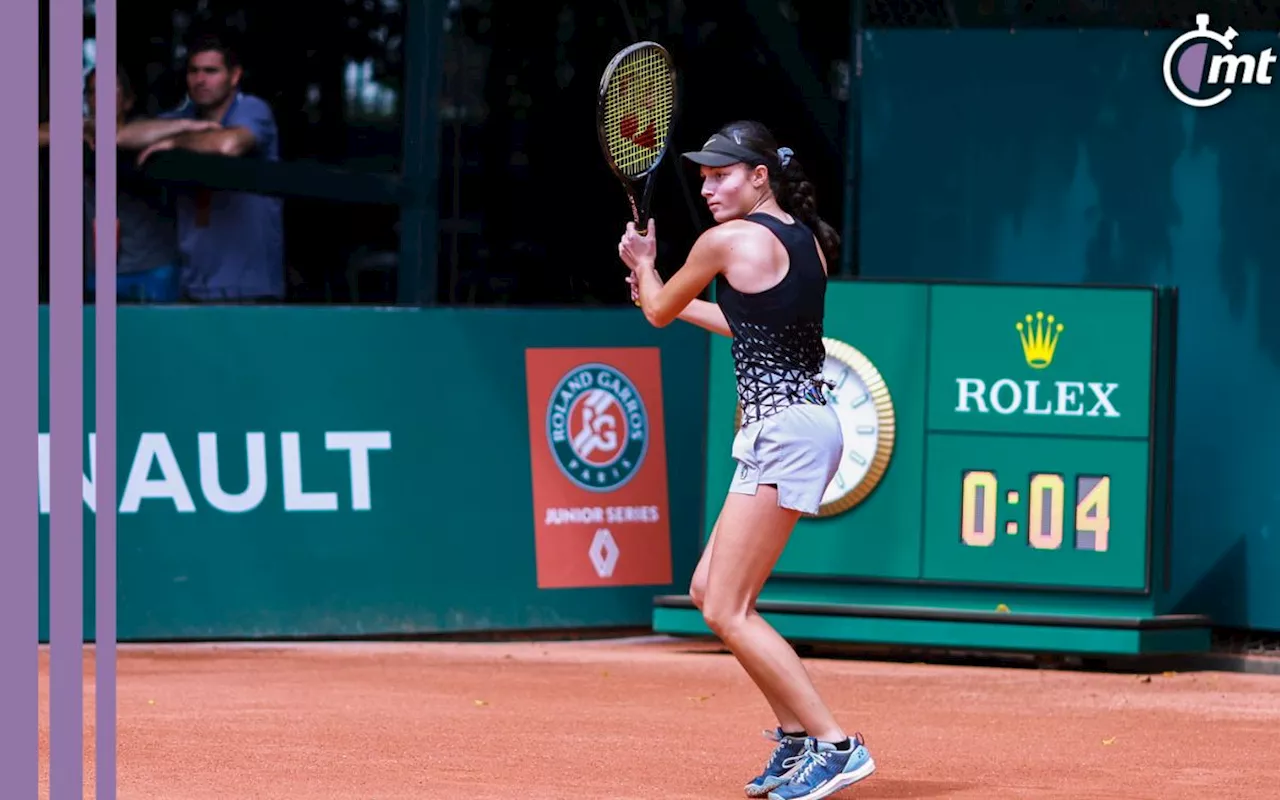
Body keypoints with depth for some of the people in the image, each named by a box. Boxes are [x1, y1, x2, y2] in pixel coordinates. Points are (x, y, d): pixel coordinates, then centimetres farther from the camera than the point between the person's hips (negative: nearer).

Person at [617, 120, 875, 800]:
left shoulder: (730, 240, -10)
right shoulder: (808, 239, 14)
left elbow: (659, 313, 7)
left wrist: (644, 265, 28)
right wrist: (672, 296, 39)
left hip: (782, 432, -9)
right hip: (809, 421, 9)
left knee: (726, 612, -8)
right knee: (708, 589, 16)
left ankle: (836, 745, -12)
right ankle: (796, 735, 16)